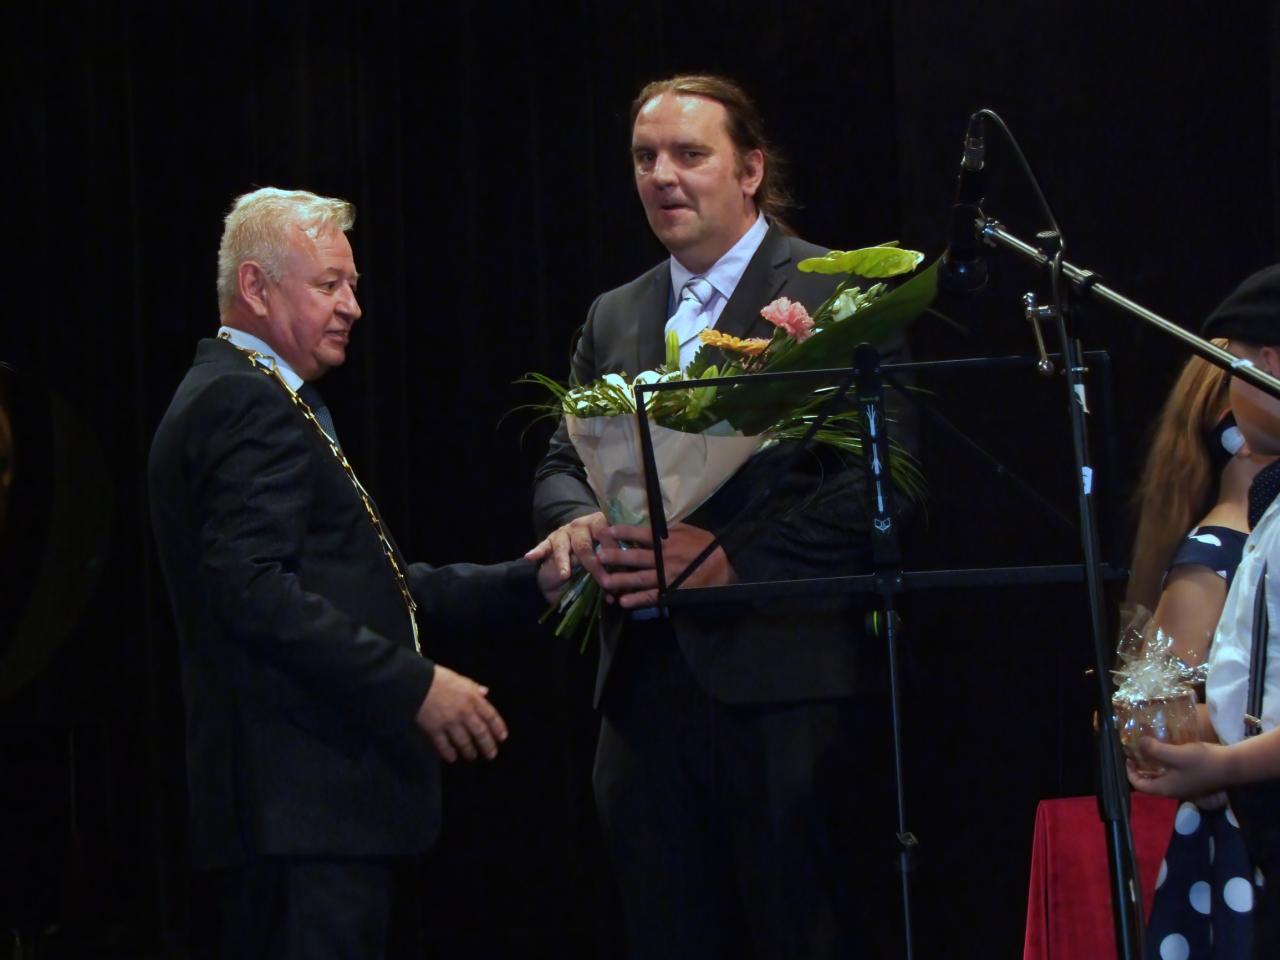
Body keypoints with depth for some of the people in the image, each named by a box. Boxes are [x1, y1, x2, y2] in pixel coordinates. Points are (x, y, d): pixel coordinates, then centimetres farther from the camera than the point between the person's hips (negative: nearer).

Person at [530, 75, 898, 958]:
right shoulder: (614, 318, 20)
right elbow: (560, 464, 19)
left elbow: (881, 478, -10)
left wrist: (731, 557, -19)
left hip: (783, 684, -6)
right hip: (645, 685, 6)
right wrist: (580, 523, -6)